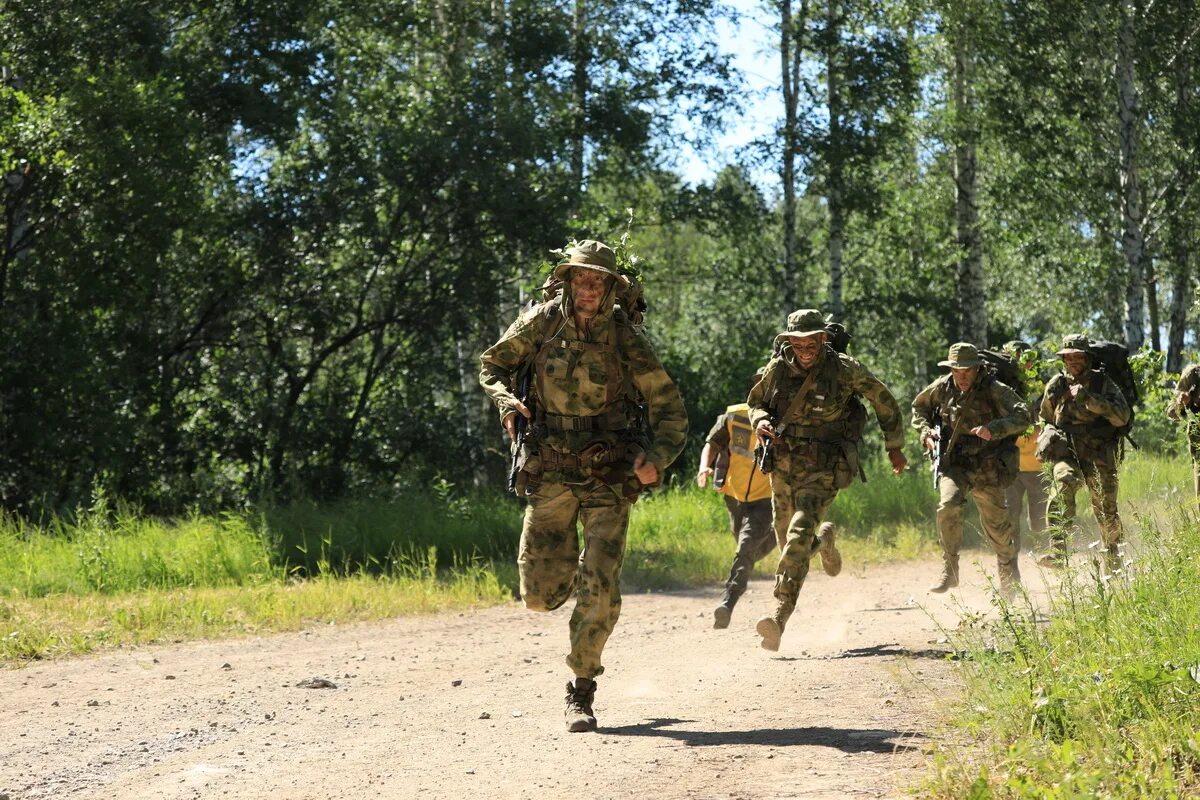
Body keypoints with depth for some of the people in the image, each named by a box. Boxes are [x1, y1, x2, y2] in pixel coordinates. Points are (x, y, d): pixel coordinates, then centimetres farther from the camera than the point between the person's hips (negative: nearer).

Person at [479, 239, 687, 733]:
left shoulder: (628, 340, -8)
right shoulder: (541, 323, -4)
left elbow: (669, 410, -2)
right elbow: (493, 364, 12)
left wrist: (658, 458, -20)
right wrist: (506, 401, -8)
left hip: (609, 479, -2)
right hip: (551, 476, 2)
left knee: (599, 589, -11)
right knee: (540, 595, 2)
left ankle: (582, 691, 4)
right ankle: (566, 571, 40)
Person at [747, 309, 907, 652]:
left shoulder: (844, 369, -10)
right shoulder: (778, 368, -1)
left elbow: (884, 401, 4)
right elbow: (755, 402, 16)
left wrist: (894, 447, 12)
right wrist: (760, 421, -9)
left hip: (822, 470, -5)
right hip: (783, 466, 5)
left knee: (799, 535, -22)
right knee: (786, 537, 17)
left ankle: (780, 615, -32)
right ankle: (823, 541, 54)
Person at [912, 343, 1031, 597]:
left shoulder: (994, 390, -13)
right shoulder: (942, 387, -1)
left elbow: (1022, 416, -19)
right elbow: (919, 407, 17)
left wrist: (993, 429, -35)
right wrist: (926, 431, -2)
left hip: (987, 466, -2)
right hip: (954, 463, 2)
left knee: (996, 523, 8)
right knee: (948, 505, -25)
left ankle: (1008, 570, 37)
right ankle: (949, 569, -15)